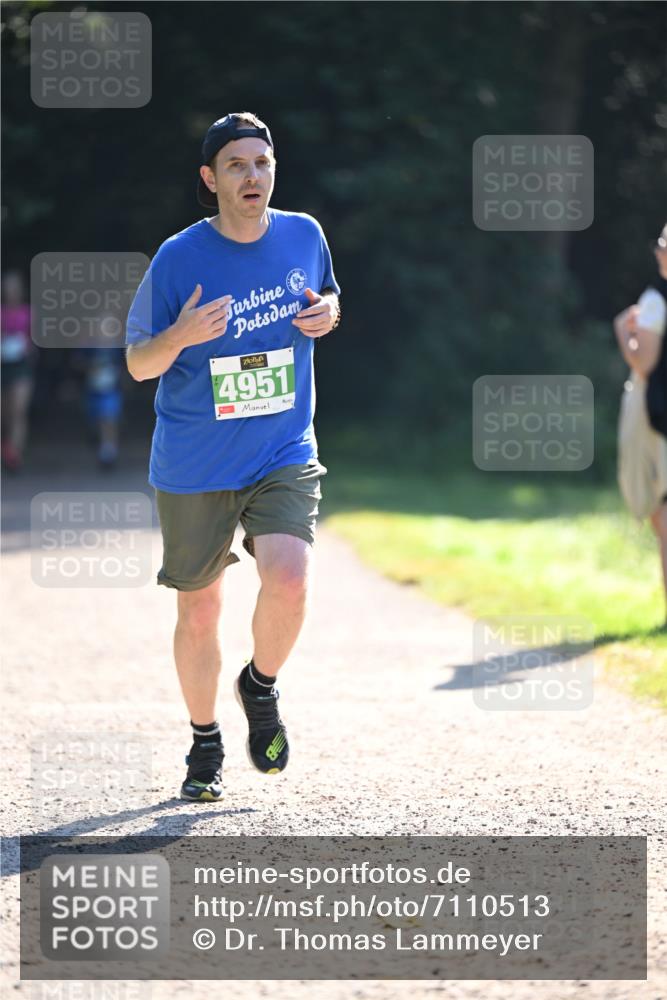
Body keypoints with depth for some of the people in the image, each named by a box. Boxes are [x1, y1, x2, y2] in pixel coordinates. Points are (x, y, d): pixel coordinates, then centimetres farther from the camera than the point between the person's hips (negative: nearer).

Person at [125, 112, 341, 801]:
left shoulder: (303, 236, -1)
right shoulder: (178, 259, -10)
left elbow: (325, 300, 20)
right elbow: (138, 362, -3)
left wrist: (327, 313, -5)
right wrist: (182, 335, -25)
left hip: (284, 455, 1)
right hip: (193, 470, -1)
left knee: (288, 583, -20)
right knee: (198, 613, 8)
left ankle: (261, 686, 11)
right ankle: (204, 744, 30)